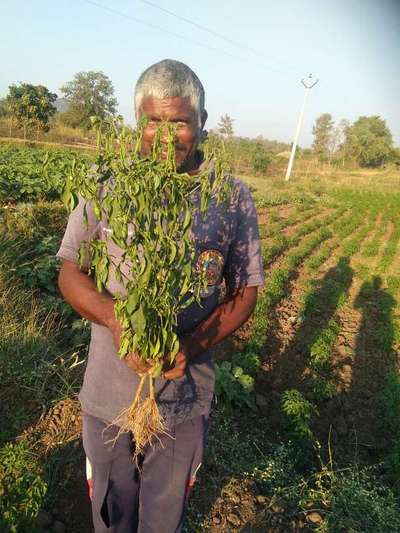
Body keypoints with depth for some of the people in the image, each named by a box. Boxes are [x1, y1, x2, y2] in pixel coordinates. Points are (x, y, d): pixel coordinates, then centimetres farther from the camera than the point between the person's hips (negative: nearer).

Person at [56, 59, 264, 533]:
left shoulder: (233, 198, -7)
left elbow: (246, 289, -4)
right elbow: (70, 273, -4)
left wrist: (192, 344, -20)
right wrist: (114, 318, -25)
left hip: (187, 395, 0)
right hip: (108, 391, 1)